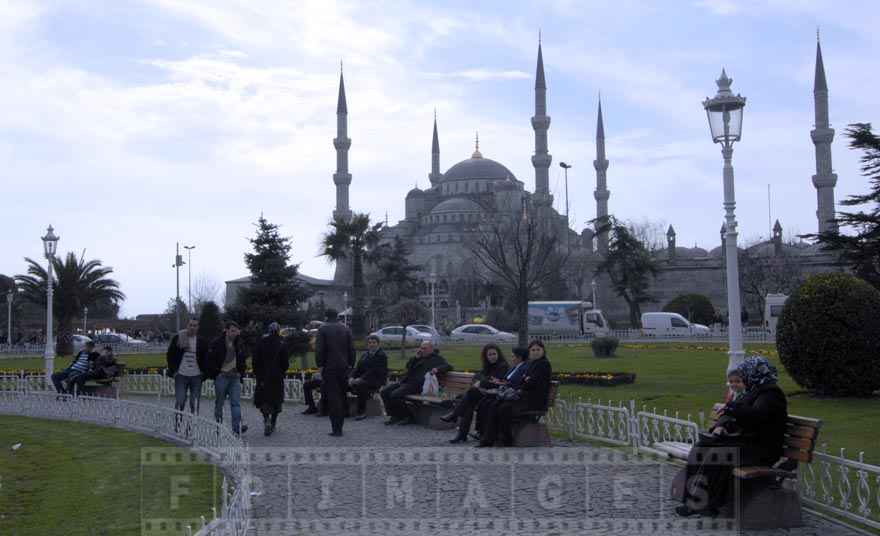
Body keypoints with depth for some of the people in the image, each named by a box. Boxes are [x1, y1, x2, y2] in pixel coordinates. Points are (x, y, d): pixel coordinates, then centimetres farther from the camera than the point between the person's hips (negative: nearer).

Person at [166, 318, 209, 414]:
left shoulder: (202, 341, 4)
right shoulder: (177, 338, 0)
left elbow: (206, 358, 13)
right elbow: (169, 355, 6)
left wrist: (203, 371, 1)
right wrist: (173, 370, -1)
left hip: (196, 376, 1)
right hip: (181, 375, -1)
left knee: (195, 404, 2)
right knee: (180, 402, -5)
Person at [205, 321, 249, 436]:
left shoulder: (239, 344, 11)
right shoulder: (216, 343, -5)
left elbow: (243, 360, 21)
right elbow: (210, 360, -6)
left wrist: (241, 372, 8)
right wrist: (217, 373, -10)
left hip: (235, 378, 4)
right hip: (221, 377, -4)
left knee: (236, 402, -7)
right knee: (219, 403, 5)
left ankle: (237, 427, -13)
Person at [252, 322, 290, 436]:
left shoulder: (261, 342, -3)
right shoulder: (282, 344, -2)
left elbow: (255, 360, -1)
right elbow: (286, 363, 1)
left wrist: (256, 373, 11)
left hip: (263, 376, -1)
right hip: (277, 377, 1)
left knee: (263, 398, 1)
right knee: (276, 399, 13)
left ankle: (266, 420, -21)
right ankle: (273, 423, 17)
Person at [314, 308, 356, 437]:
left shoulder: (323, 329, -6)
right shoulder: (346, 329, 6)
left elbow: (319, 349, -11)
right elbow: (352, 349, 6)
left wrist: (320, 365, -2)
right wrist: (350, 365, 11)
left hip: (329, 368, -4)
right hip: (344, 368, 4)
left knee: (333, 398, -3)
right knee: (342, 397, 13)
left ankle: (336, 429, -6)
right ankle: (339, 427, 17)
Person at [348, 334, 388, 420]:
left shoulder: (381, 355, -4)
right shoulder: (365, 355, 22)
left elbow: (375, 371, -16)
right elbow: (358, 368, 13)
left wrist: (361, 379, -25)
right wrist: (351, 377, -9)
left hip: (375, 381, -8)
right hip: (363, 379, 8)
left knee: (360, 385, -38)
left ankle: (362, 412, -28)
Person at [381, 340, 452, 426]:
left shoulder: (437, 358, 5)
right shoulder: (420, 357, 26)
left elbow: (449, 367, -6)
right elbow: (408, 366, 24)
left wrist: (437, 369, -24)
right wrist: (415, 358, 7)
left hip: (415, 384, -9)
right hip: (404, 381, 9)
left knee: (396, 395, -29)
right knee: (384, 392, -2)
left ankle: (408, 417, -14)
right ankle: (395, 416, 1)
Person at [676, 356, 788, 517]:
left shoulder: (771, 392, -11)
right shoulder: (752, 391, 19)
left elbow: (754, 415, -26)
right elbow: (730, 414, 20)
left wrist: (731, 407, -12)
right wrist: (721, 425, -2)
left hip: (760, 448, -10)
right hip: (743, 440, 10)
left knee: (718, 455, -29)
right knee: (700, 448, -5)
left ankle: (704, 503, -23)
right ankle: (695, 499, -11)